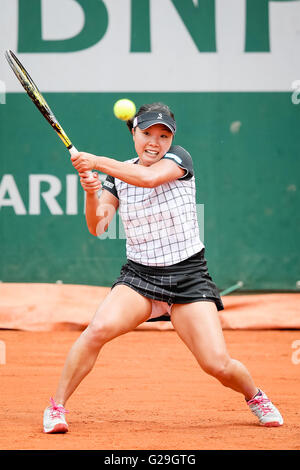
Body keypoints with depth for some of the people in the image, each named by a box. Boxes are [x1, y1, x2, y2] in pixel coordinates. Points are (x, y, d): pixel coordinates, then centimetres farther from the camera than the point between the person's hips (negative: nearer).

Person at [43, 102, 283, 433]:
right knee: (98, 329, -27)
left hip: (188, 277, -2)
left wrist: (97, 161, -28)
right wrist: (91, 193, -23)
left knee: (218, 364, -11)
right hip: (138, 275, 2)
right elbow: (98, 227, -4)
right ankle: (56, 406, -15)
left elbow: (148, 177, -27)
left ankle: (254, 395, 22)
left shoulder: (179, 158, -5)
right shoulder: (118, 174, 5)